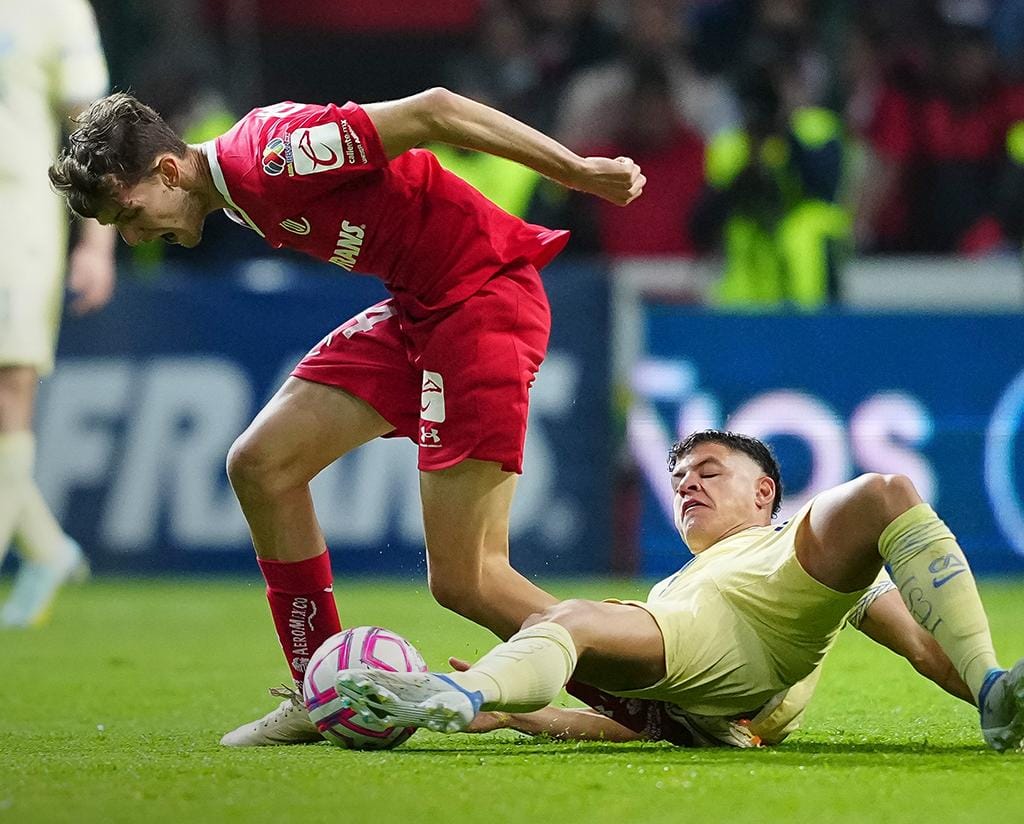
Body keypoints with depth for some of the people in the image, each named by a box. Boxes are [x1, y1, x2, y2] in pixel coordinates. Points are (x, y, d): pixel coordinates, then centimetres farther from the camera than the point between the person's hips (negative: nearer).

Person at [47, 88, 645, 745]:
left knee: (464, 581, -12)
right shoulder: (243, 191, 8)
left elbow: (431, 111, -24)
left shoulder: (274, 156, -22)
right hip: (416, 307, 10)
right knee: (260, 463, 5)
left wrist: (577, 171, -21)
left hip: (486, 297, -10)